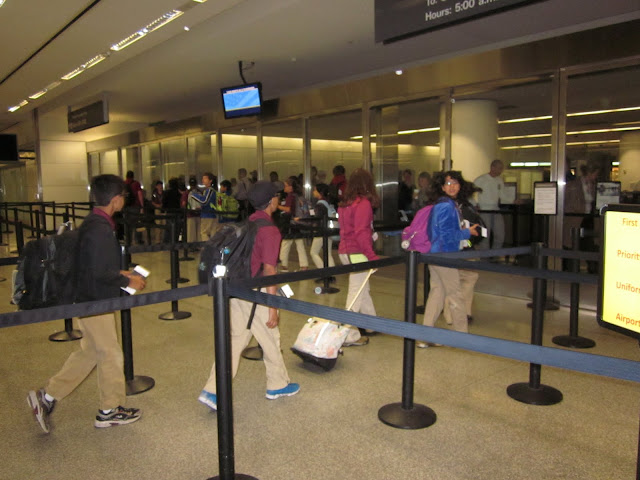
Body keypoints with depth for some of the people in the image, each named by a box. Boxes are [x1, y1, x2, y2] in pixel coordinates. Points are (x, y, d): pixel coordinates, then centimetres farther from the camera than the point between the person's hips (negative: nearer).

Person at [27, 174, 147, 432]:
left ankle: (47, 396, 27)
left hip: (89, 299, 10)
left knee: (89, 351, 21)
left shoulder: (93, 222, 8)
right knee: (110, 354, 6)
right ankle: (109, 411, 22)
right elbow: (100, 272, -26)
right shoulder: (100, 229, -24)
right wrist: (128, 281, -13)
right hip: (95, 302, -10)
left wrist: (121, 274, 12)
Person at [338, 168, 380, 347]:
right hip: (357, 253, -9)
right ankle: (350, 336, 3)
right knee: (356, 293, -2)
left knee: (363, 288, 20)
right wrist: (372, 256, -19)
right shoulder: (364, 203, -13)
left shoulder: (345, 203, 10)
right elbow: (361, 233, -20)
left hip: (345, 250, 9)